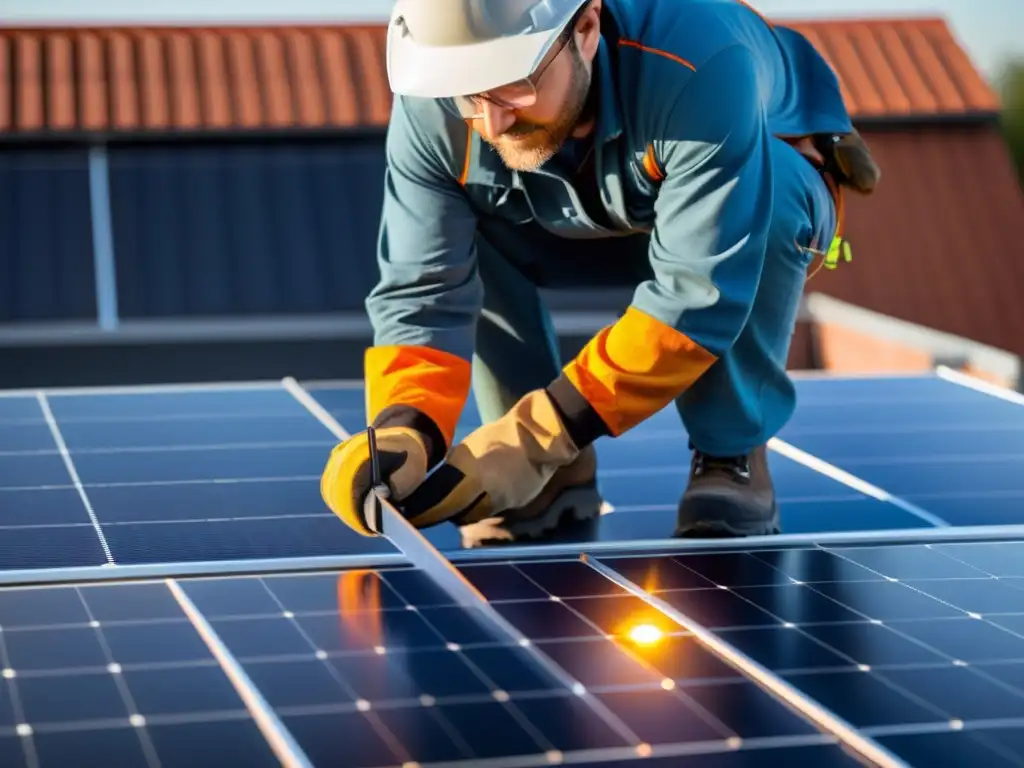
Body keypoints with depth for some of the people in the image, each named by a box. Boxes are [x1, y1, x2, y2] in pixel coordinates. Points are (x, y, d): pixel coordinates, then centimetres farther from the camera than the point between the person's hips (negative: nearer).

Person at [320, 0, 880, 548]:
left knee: (770, 191, -37)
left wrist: (541, 434, -47)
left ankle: (730, 464, -20)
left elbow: (698, 294, -43)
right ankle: (554, 478, -9)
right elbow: (421, 289, -27)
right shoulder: (430, 114, -30)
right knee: (453, 239, -24)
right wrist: (401, 432, -46)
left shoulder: (702, 68, -42)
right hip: (589, 223, 3)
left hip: (768, 196, -3)